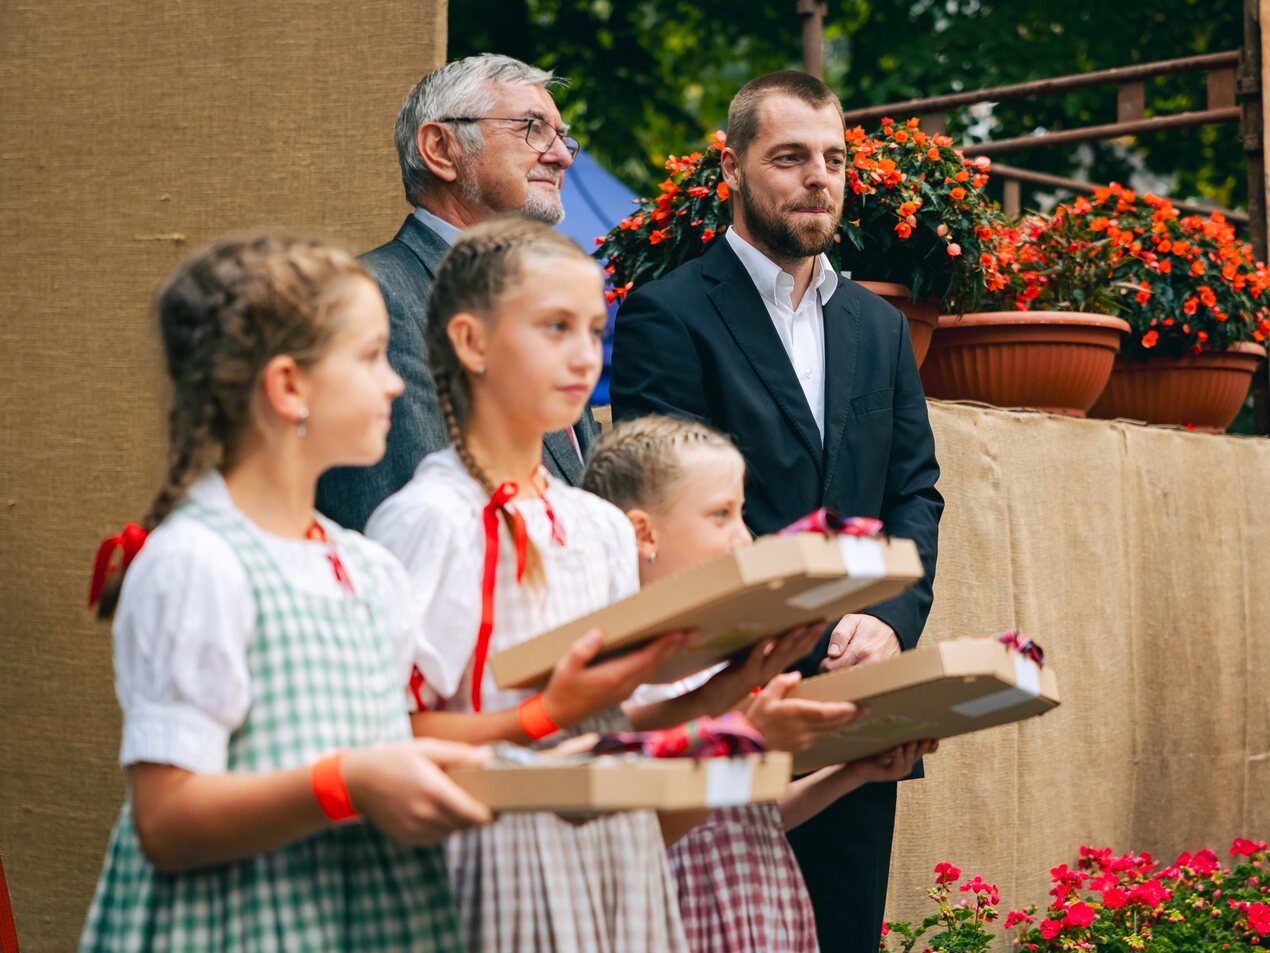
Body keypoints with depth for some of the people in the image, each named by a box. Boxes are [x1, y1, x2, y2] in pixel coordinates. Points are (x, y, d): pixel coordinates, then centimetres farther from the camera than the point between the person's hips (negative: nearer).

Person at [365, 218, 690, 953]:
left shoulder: (602, 527, 12)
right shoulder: (429, 518, -10)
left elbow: (618, 726, 14)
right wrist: (547, 715, -23)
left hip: (619, 856, 6)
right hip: (508, 857, -6)